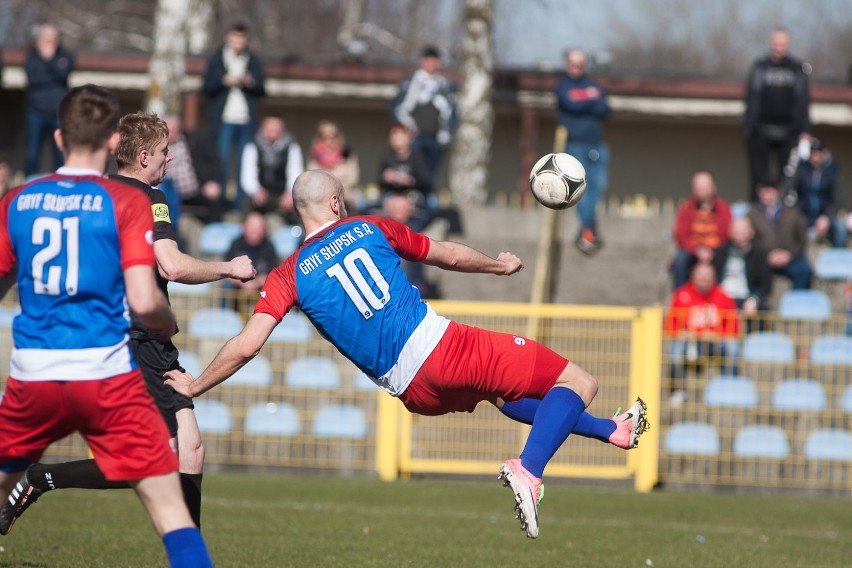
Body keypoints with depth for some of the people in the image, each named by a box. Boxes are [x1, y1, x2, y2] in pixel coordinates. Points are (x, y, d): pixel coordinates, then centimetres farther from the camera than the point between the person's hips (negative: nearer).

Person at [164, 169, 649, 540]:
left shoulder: (288, 277, 6)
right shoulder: (370, 229, 8)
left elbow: (245, 346, -4)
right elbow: (451, 257, 19)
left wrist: (194, 387, 11)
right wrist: (498, 265, 39)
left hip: (414, 390, 3)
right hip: (443, 343, -3)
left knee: (497, 391, 35)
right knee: (577, 383, -2)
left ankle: (611, 430, 41)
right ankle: (529, 470, -26)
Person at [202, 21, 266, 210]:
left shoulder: (254, 61, 15)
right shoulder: (216, 60, 9)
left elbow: (261, 90, 13)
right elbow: (206, 87, 4)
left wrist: (251, 83, -7)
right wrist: (224, 81, -11)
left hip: (246, 120, 2)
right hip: (223, 119, -2)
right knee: (222, 161, -9)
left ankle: (240, 205, 2)